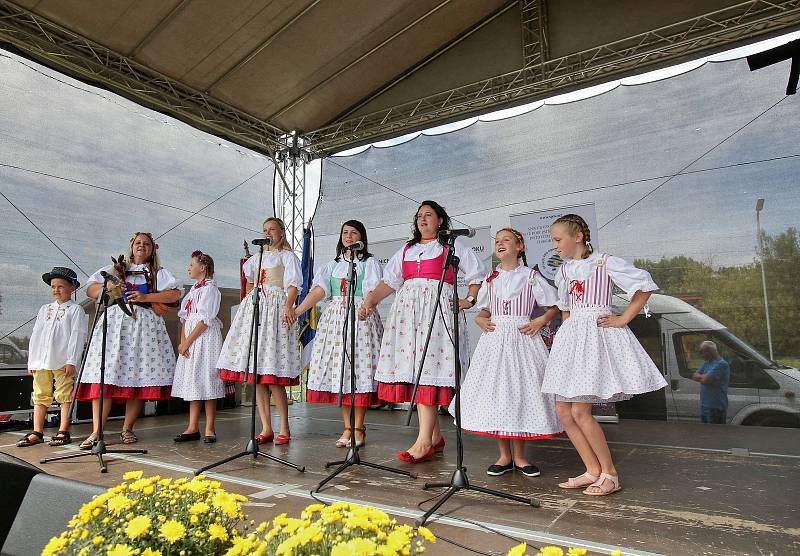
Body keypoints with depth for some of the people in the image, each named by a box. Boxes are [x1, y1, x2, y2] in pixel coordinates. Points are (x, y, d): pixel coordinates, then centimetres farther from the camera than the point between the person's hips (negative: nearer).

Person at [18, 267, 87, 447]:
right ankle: (37, 433, 16)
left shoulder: (75, 310, 0)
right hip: (41, 362, 6)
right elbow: (35, 336, 16)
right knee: (40, 396, 9)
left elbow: (77, 336, -8)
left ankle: (63, 432, 4)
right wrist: (31, 361, 10)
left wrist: (71, 361, -15)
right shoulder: (45, 309, 17)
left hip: (63, 362, -6)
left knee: (65, 396, -2)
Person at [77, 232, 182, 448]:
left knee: (139, 378, -5)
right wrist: (106, 288, -2)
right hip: (114, 323, 1)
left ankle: (127, 429, 6)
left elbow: (175, 294, 1)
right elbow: (90, 290, 18)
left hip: (144, 326, -1)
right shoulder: (115, 269, 23)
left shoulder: (159, 273, 17)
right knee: (103, 377, -9)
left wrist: (146, 297, -8)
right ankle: (96, 432, -8)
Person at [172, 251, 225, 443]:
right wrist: (182, 340, -1)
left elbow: (205, 320, -14)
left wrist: (187, 342, -13)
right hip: (190, 340, 8)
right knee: (193, 382, 8)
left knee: (205, 381, -6)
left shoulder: (210, 288, -6)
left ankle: (209, 429, 0)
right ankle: (193, 428, 13)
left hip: (205, 338, -8)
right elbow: (185, 318, 13)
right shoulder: (193, 290, 19)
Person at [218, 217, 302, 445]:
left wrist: (289, 306, -22)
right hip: (254, 309, 6)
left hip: (276, 309, -6)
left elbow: (293, 285, -6)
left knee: (272, 377, -12)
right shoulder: (256, 258, 23)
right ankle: (266, 428, 5)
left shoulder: (287, 256, 6)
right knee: (256, 374, 0)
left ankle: (284, 428, -3)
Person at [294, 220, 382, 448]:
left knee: (358, 369, -7)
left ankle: (359, 428, 3)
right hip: (334, 318, 4)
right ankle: (347, 428, 10)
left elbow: (373, 293, -6)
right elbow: (319, 290, 7)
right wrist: (296, 311, -7)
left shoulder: (369, 262, 7)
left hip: (361, 317, -4)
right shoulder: (333, 264, 19)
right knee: (339, 371, 1)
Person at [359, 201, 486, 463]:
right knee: (413, 370, 0)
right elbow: (388, 282, 17)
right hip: (408, 310, 5)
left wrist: (469, 300, -2)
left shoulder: (453, 246, 11)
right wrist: (369, 302, 4)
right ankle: (435, 436, 11)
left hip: (438, 310, -5)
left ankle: (424, 442, -14)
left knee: (427, 371, -14)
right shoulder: (406, 250, 24)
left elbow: (478, 275, 11)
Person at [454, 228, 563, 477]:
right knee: (495, 392, 1)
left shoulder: (531, 276, 2)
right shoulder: (491, 278, 11)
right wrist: (480, 319, -1)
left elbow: (553, 306, 5)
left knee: (521, 392, -1)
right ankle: (504, 455, 14)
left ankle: (519, 456, 14)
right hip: (495, 339, 3)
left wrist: (540, 321, -10)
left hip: (522, 338, -3)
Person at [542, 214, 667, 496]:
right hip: (572, 335, 8)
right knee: (563, 409, 2)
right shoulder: (564, 270, 14)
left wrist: (624, 319, -10)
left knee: (580, 411, -12)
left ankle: (610, 474, 6)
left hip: (597, 333, -7)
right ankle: (593, 471, 13)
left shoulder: (605, 263, -6)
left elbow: (644, 284, -9)